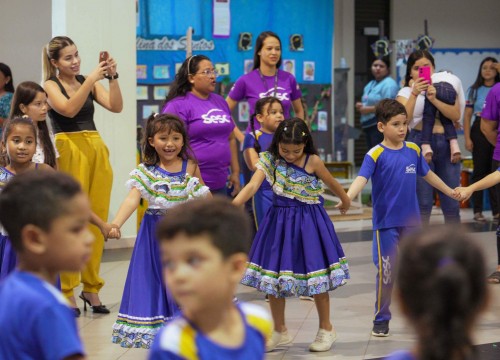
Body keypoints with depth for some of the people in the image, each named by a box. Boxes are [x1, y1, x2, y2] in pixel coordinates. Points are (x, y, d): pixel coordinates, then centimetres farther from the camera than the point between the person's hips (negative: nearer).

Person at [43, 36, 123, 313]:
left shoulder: (88, 82, 14)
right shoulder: (51, 85, 2)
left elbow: (116, 106, 2)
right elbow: (69, 109, -17)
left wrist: (112, 77, -10)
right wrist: (91, 79, -21)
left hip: (96, 150, 5)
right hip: (69, 150, -5)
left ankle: (91, 287, 11)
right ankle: (66, 290, -1)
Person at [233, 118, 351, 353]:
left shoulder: (313, 161, -12)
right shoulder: (270, 160, -8)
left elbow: (332, 183, 6)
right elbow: (252, 185, -21)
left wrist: (345, 200, 23)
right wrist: (232, 206, -37)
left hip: (309, 222, -3)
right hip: (280, 221, 3)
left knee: (316, 276, 5)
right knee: (273, 278, 9)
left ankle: (326, 328, 24)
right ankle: (280, 332, 24)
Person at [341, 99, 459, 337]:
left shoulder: (413, 150, 4)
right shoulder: (376, 154, -11)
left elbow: (427, 174, 20)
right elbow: (362, 179, -24)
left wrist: (449, 191, 31)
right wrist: (347, 198, -42)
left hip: (411, 221, 4)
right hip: (386, 223, -4)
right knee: (386, 271, -1)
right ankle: (381, 319, 11)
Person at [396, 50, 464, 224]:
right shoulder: (406, 92, 5)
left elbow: (456, 115, -7)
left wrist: (434, 99, -19)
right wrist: (414, 94, -24)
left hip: (447, 145, 2)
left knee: (452, 203, 4)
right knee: (422, 203, -4)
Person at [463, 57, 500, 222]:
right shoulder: (474, 90, 8)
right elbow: (467, 116, 3)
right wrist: (467, 138, -3)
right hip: (479, 130, 0)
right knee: (479, 170, 3)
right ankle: (477, 211, 7)